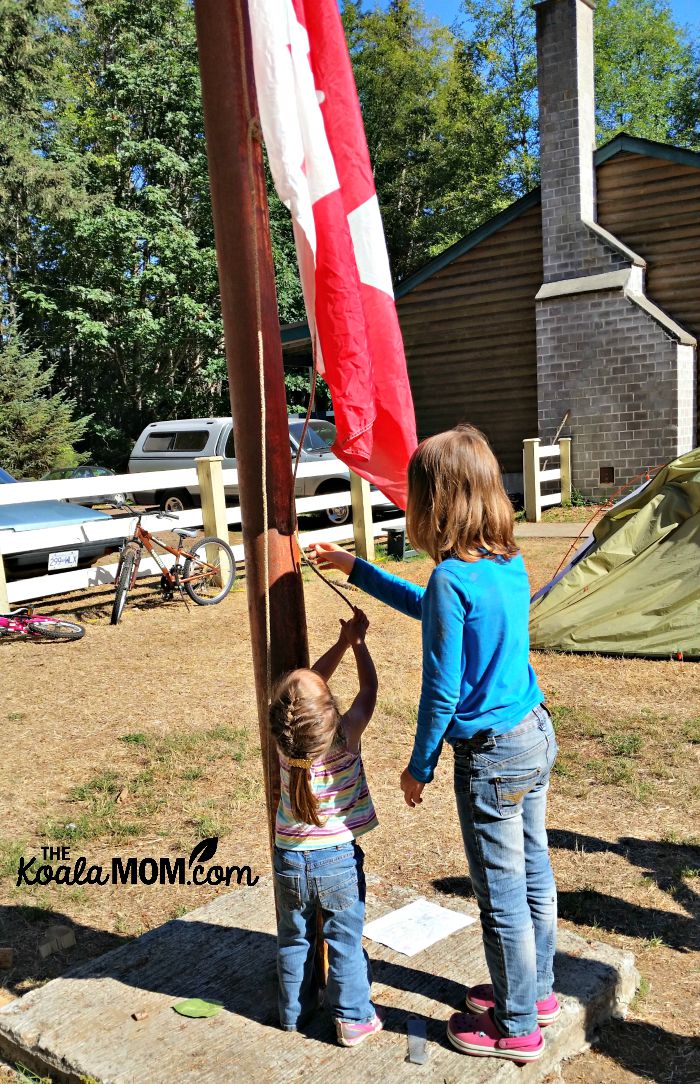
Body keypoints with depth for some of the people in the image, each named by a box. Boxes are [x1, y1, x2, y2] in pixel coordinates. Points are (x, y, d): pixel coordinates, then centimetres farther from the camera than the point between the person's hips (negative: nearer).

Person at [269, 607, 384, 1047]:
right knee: (345, 941, 13)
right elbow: (369, 688, -4)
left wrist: (343, 642, 0)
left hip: (289, 859, 3)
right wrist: (357, 642, 6)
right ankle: (354, 1019, 23)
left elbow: (309, 684, 1)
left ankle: (295, 1011, 35)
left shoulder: (282, 738, -16)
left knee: (294, 939, 19)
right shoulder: (346, 735, -23)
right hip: (338, 860, -3)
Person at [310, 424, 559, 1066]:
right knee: (534, 875, 23)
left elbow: (441, 692, -19)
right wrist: (351, 567, 20)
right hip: (537, 735, 9)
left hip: (491, 757, -9)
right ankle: (537, 991, 43)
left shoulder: (451, 576, -23)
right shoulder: (509, 562, 3)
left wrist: (419, 767, -4)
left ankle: (517, 1028, 29)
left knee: (502, 897, 9)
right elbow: (429, 610, 18)